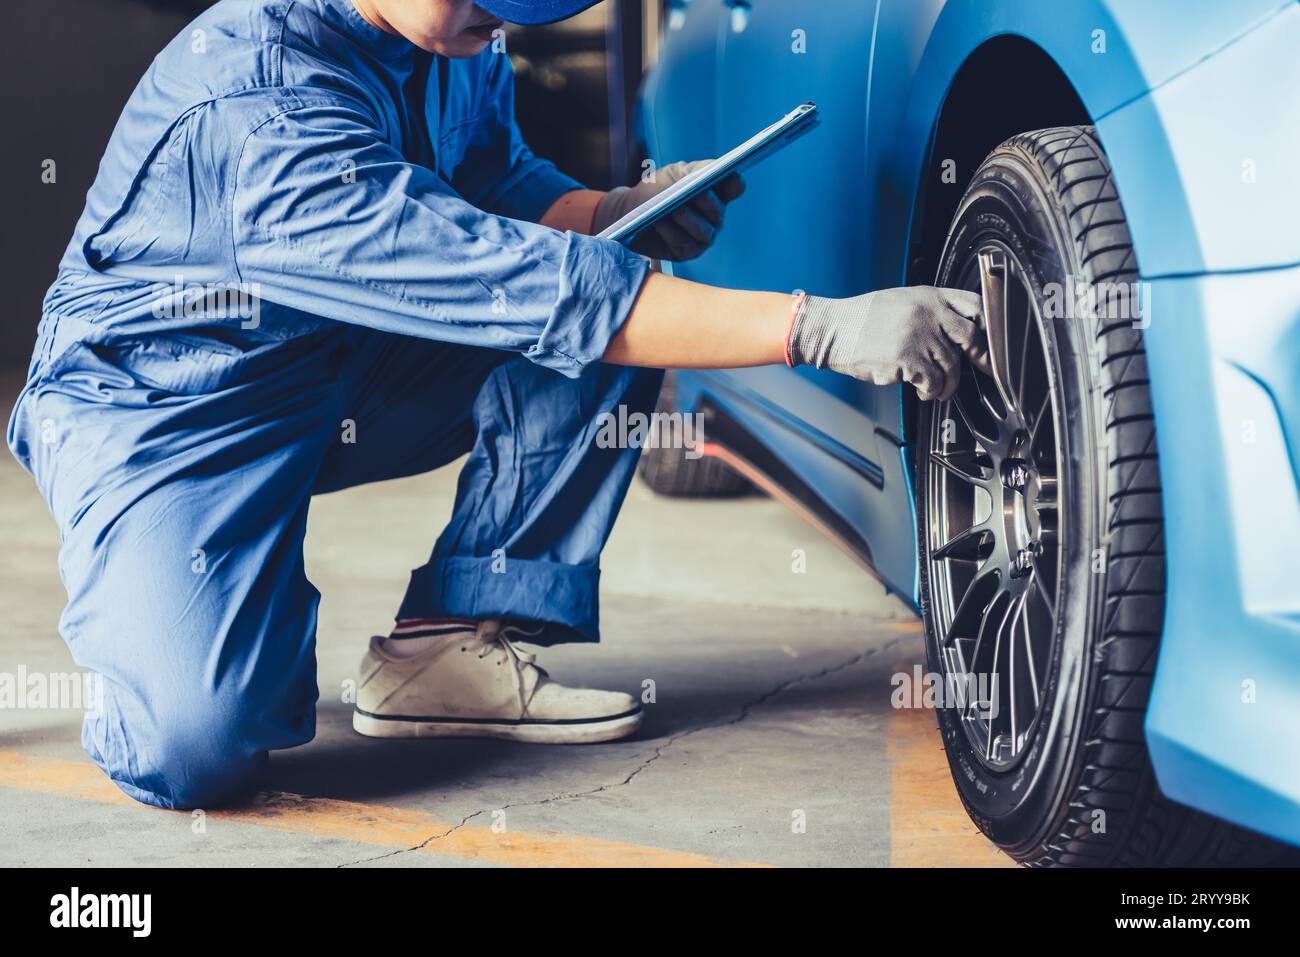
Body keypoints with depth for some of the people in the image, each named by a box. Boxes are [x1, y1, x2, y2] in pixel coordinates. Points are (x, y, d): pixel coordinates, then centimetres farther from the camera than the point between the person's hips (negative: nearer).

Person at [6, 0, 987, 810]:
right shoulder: (263, 112, -34)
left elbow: (510, 186, 10)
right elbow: (514, 284, -40)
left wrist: (610, 215, -15)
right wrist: (819, 328, -43)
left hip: (344, 374, 8)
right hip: (163, 410, -8)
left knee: (625, 303, -11)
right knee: (194, 749, -31)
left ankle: (449, 642, -7)